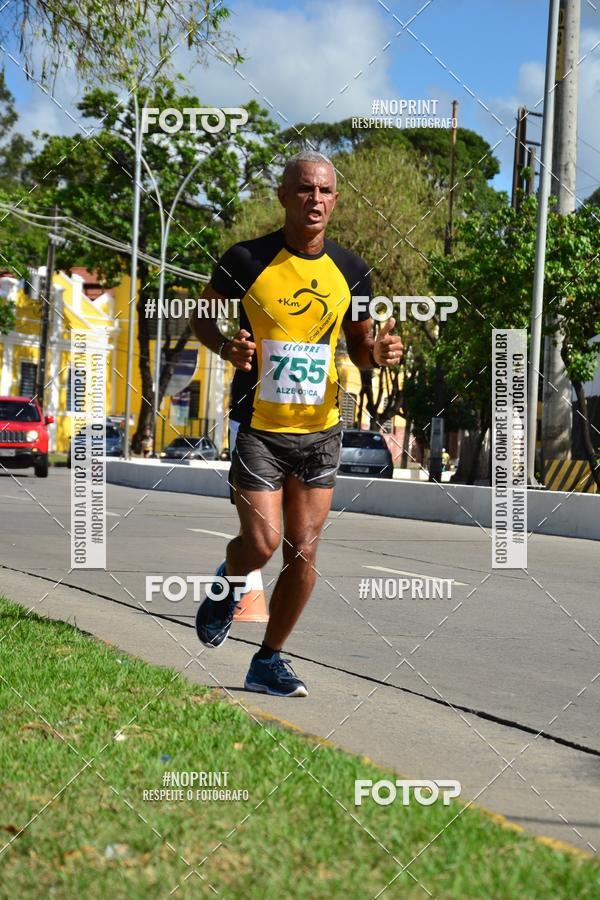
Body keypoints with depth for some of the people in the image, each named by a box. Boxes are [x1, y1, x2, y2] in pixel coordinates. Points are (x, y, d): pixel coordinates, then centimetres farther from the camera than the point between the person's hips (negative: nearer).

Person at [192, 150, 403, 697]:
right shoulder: (247, 260, -8)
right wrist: (228, 348, -15)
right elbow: (202, 317, 6)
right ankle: (226, 586, 26)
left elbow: (358, 346, 14)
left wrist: (378, 353, -9)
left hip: (321, 428, 4)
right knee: (262, 544, -11)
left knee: (304, 554, 4)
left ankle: (269, 661, 20)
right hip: (258, 427, -3)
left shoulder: (350, 270, 3)